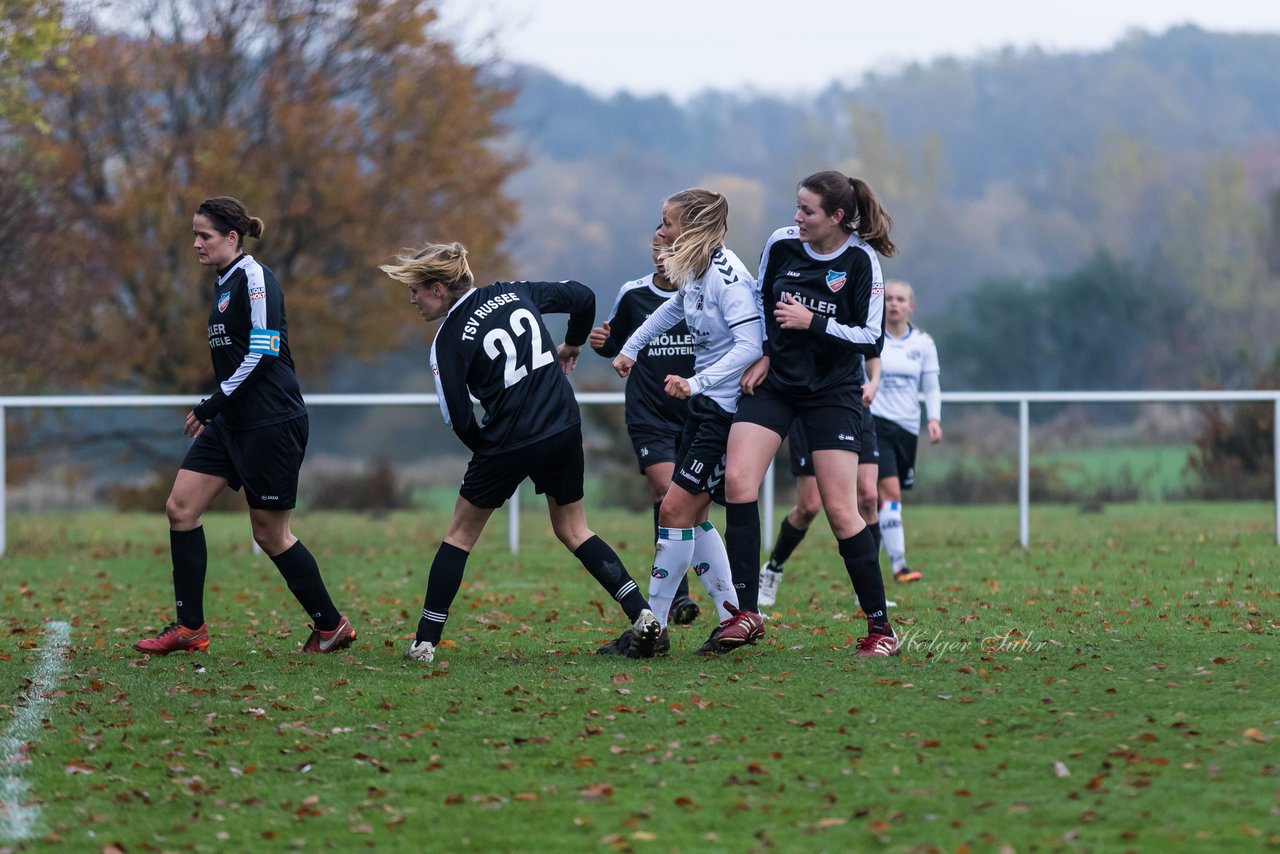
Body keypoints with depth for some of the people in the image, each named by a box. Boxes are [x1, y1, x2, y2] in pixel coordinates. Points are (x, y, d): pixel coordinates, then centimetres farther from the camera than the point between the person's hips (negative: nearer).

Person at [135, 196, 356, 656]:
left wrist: (214, 404, -18)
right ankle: (190, 626, 2)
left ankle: (331, 625, 13)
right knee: (180, 506, 0)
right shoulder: (226, 282, 15)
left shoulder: (254, 278, -12)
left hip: (271, 423, -9)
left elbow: (263, 351, -20)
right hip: (234, 423, 9)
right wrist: (214, 411, 19)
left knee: (270, 533, -2)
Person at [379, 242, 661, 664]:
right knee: (573, 531, 18)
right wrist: (571, 345, 28)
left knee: (460, 535, 11)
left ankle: (425, 642, 8)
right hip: (565, 429, 5)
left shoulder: (450, 340, -8)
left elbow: (459, 419, -10)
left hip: (509, 445, -5)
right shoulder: (513, 293, 7)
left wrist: (484, 449, 10)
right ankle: (642, 615, 3)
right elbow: (583, 297, 11)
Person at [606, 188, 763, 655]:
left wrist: (696, 382, -35)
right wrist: (629, 349, 32)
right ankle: (732, 618, 15)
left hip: (730, 410, -10)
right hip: (705, 406, 10)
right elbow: (674, 309, 30)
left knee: (676, 509, -9)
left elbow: (749, 346, -28)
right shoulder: (696, 271, 8)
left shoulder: (727, 276, -20)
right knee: (691, 514, 10)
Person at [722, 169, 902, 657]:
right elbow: (757, 304, 14)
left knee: (840, 510, -8)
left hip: (832, 392, -4)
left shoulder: (860, 260, -12)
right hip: (774, 380, 4)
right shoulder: (781, 245, -2)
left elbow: (872, 339, -13)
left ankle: (880, 627, 4)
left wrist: (812, 323, -20)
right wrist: (760, 355, 2)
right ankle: (747, 614, -13)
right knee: (737, 480, -16)